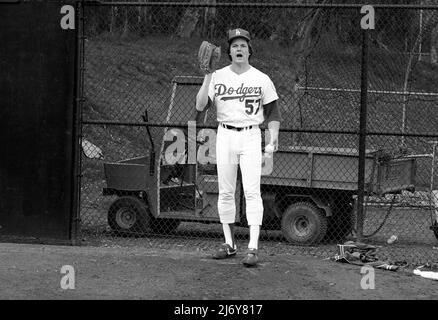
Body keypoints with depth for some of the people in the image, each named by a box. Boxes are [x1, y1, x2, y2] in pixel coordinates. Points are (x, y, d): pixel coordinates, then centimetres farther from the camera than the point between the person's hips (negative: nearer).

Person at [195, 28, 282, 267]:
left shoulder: (261, 79, 3)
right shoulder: (218, 77, 4)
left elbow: (272, 111, 6)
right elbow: (200, 106, -4)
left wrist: (273, 137, -8)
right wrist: (207, 78, -13)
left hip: (251, 137, -2)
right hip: (225, 136, 2)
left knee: (252, 191, -11)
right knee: (225, 192, 6)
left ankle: (253, 247, -13)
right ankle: (229, 244, 15)